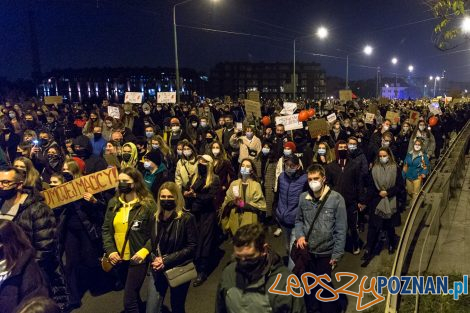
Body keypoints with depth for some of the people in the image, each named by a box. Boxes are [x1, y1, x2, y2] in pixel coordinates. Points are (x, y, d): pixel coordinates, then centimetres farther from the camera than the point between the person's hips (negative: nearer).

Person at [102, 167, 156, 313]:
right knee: (133, 294, 23)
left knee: (129, 300, -3)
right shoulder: (113, 203, 3)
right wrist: (110, 250, -7)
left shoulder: (148, 204, -13)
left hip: (137, 258, -5)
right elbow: (106, 229, 5)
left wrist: (144, 251, -23)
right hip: (118, 258, 6)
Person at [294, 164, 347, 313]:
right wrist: (300, 235, -9)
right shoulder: (303, 197, -4)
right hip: (307, 251, 3)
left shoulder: (336, 198, -14)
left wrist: (337, 254, -11)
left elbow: (341, 229, -11)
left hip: (326, 252, -3)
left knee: (325, 286, 15)